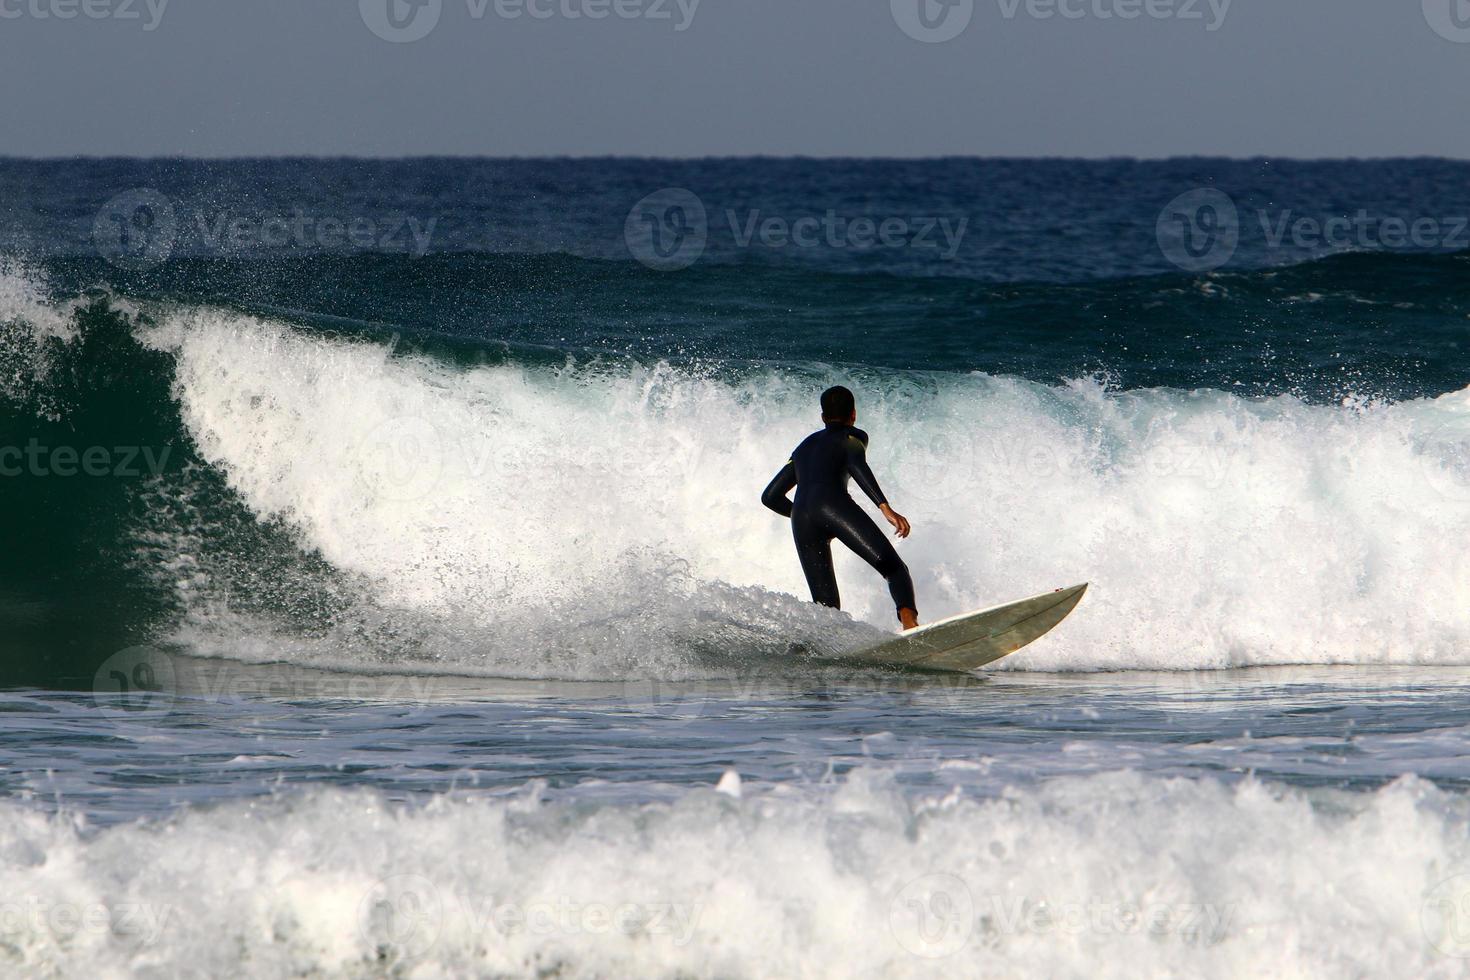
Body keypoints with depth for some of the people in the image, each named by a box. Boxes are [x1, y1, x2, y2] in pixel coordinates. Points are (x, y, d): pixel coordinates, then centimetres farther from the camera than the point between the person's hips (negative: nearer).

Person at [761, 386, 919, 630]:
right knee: (894, 568, -12)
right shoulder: (854, 436, 19)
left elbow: (771, 496, 36)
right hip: (834, 504, -5)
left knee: (827, 607, 3)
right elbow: (857, 465, -5)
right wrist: (885, 508, -15)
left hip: (801, 518, 5)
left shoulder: (804, 447, 36)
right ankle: (909, 623, -39)